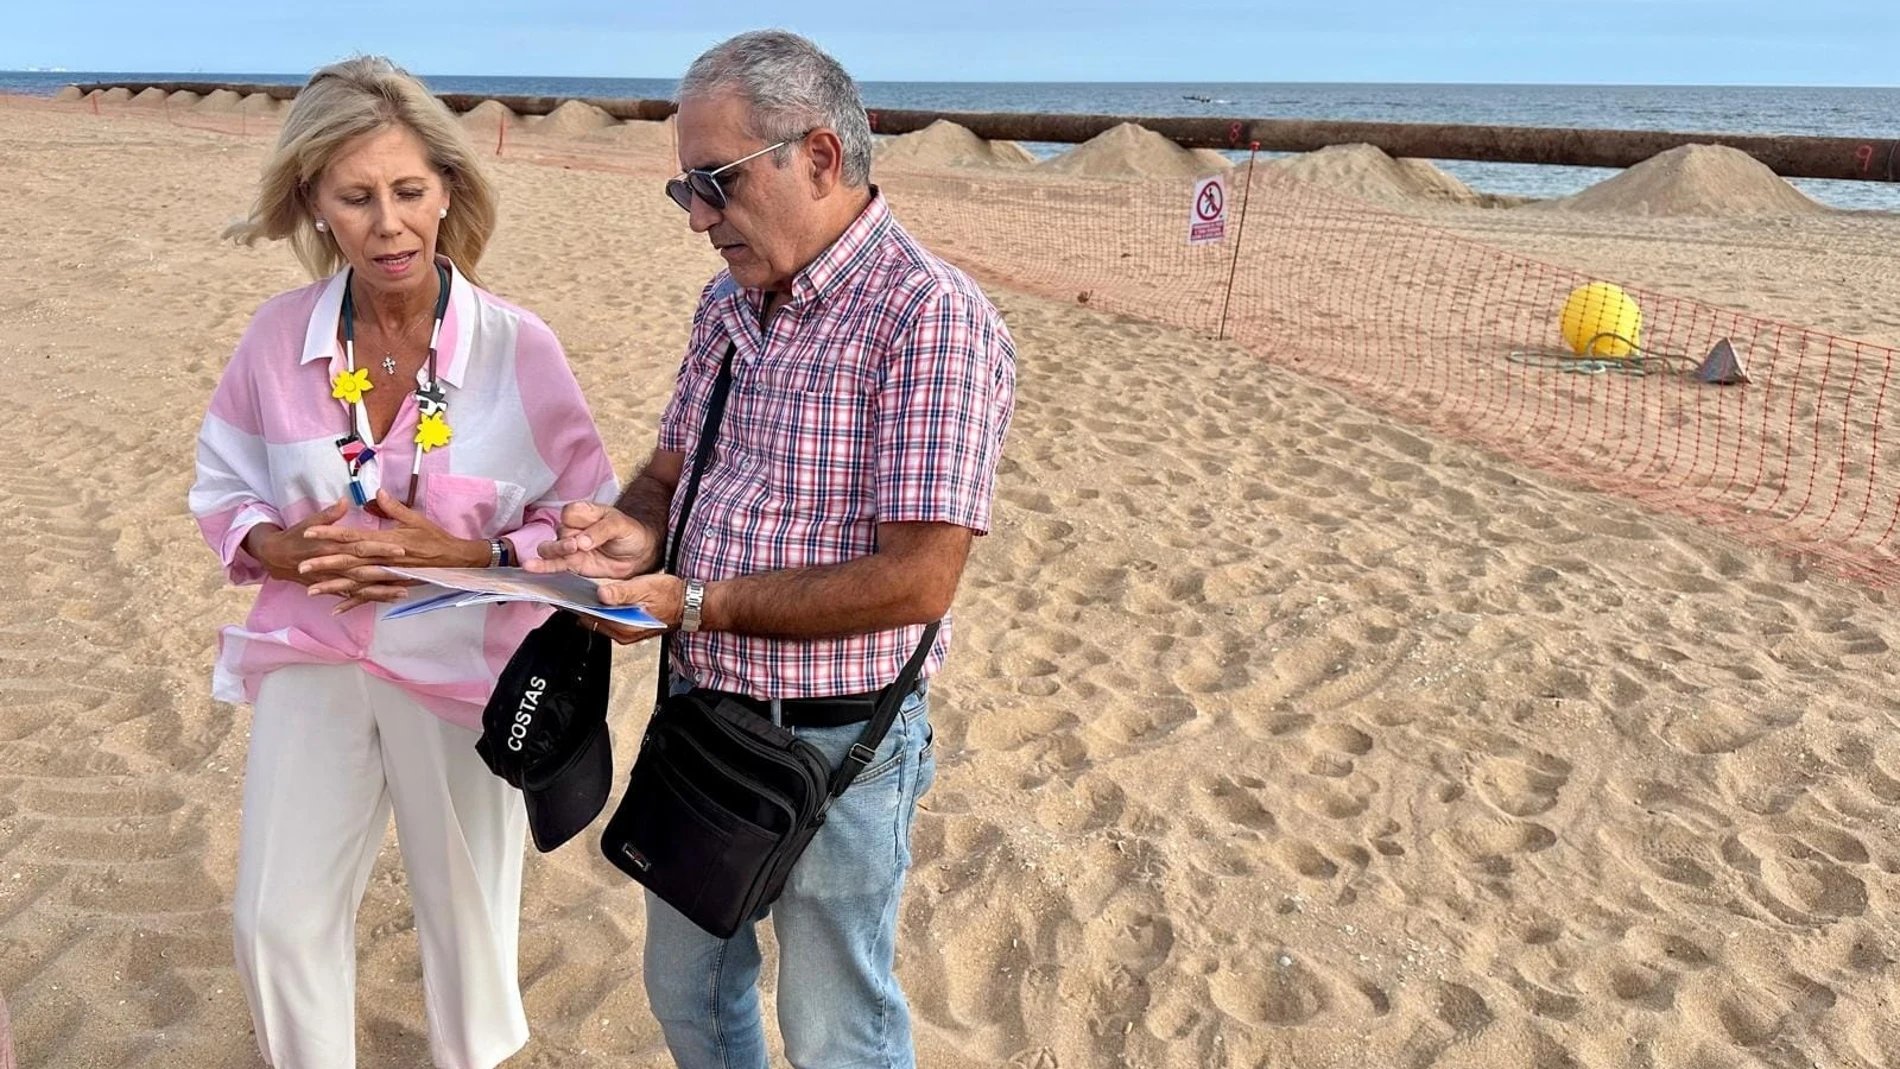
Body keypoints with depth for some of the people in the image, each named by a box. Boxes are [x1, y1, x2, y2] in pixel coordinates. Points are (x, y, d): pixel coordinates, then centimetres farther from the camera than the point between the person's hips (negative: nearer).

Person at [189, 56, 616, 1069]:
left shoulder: (517, 347, -15)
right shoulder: (279, 336, -7)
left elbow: (585, 524, -8)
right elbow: (221, 489, 6)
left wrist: (466, 554, -23)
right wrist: (280, 548, -15)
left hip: (462, 667, -2)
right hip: (309, 660, 2)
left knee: (465, 917, 17)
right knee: (278, 924, 11)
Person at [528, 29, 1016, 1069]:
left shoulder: (933, 318, -20)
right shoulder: (728, 304, 5)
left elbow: (915, 582, -25)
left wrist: (692, 602, -23)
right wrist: (630, 531, -10)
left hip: (835, 745, -7)